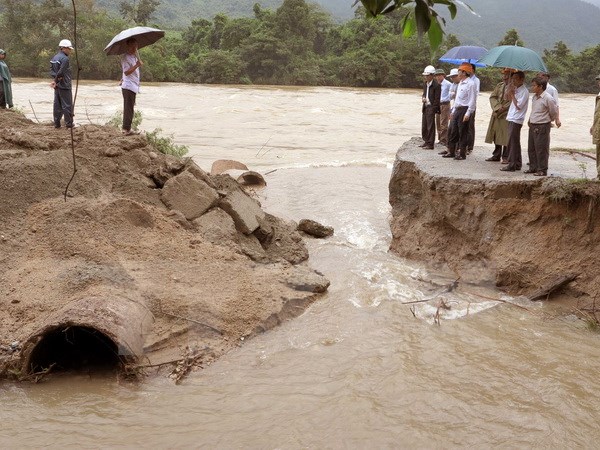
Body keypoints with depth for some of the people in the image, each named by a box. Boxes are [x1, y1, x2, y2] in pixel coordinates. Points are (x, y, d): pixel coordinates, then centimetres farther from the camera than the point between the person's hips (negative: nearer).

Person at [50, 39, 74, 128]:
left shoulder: (54, 58, 13)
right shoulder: (65, 59, -16)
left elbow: (51, 70, 6)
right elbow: (61, 72, -21)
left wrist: (55, 77, -9)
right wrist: (56, 80, -9)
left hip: (57, 86, 9)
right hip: (64, 85, -9)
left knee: (57, 104, 9)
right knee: (67, 105, -2)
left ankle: (56, 123, 11)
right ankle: (69, 123, 1)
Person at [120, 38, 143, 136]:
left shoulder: (135, 56, 17)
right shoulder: (125, 58, -11)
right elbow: (126, 72, -20)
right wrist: (137, 65, -25)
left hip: (134, 86, 9)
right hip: (128, 86, -9)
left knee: (129, 108, 12)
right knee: (128, 108, -8)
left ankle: (127, 128, 17)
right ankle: (126, 129, -7)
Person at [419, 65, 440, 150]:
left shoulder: (436, 85, -13)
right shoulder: (425, 84, 13)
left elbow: (437, 99, -13)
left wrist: (433, 109, -16)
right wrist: (423, 98, 2)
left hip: (431, 108, -8)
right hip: (425, 107, 8)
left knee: (430, 126, -3)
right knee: (424, 126, 13)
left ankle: (430, 144, 2)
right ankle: (426, 141, 25)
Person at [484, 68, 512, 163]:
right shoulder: (499, 85, 14)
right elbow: (492, 97, 8)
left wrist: (503, 108, -16)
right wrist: (497, 107, -7)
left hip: (507, 114, -6)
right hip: (496, 114, 7)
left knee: (506, 136, -5)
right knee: (496, 134, 10)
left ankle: (506, 157, 1)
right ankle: (496, 155, 20)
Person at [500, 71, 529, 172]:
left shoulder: (524, 91, -12)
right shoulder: (515, 89, 15)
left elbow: (519, 105, -18)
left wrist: (512, 94, -12)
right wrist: (510, 91, 4)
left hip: (516, 120, -9)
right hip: (512, 118, 9)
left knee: (512, 143, -8)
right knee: (515, 143, 12)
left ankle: (512, 165, -5)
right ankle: (517, 164, 18)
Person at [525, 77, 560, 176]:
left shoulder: (548, 98, -16)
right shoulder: (534, 97, 9)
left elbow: (554, 112, -5)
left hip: (542, 127, -8)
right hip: (533, 126, 8)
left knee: (541, 149, -4)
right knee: (531, 148, 13)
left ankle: (542, 170, 4)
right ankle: (533, 167, 25)